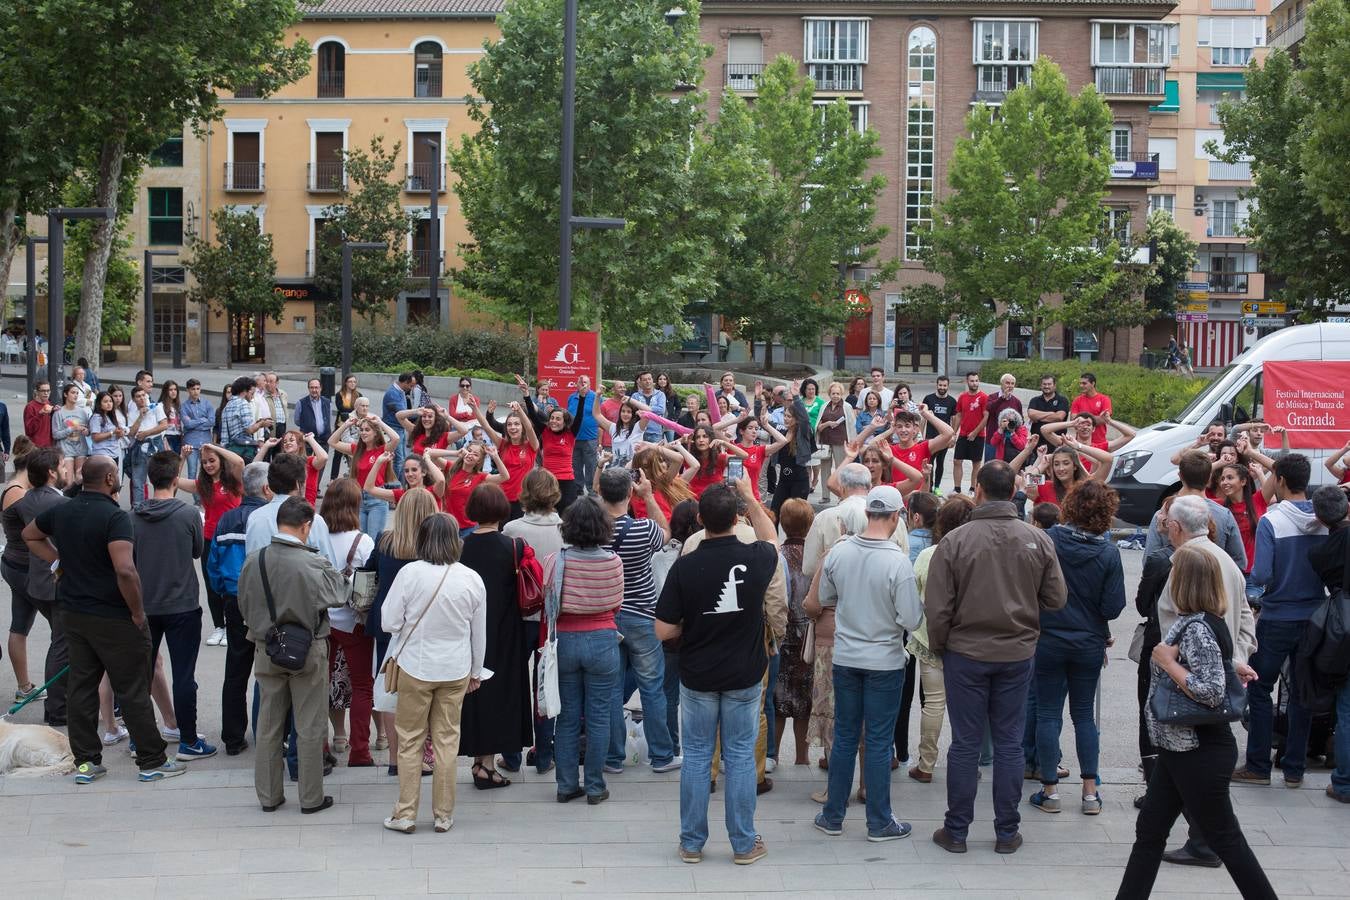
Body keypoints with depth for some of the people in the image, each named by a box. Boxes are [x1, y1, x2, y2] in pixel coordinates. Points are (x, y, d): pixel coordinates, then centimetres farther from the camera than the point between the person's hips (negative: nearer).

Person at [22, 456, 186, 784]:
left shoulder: (60, 511, 3)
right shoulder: (114, 517, -21)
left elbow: (30, 535, 23)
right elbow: (125, 570, -30)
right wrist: (138, 612, -17)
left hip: (73, 613, 7)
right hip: (113, 619, -7)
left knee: (81, 687, 12)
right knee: (134, 692, 3)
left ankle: (85, 762, 18)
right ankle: (152, 762, 10)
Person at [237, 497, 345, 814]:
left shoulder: (253, 561, -7)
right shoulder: (313, 564, -20)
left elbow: (244, 606, 3)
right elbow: (336, 595, -7)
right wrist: (330, 568, 6)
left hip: (266, 651, 4)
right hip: (307, 651, -4)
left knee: (268, 726, 14)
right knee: (310, 728, 8)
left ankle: (268, 796, 22)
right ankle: (311, 798, 14)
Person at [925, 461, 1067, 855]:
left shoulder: (955, 541, -14)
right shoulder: (1038, 540, -7)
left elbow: (937, 606, -11)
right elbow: (1057, 598, 1)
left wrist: (939, 646, 6)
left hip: (965, 654, -2)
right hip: (1018, 655, 2)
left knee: (965, 743, 6)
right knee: (1009, 743, 10)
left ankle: (956, 830, 14)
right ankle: (1007, 832, 16)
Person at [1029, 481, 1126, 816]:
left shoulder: (1047, 540, -14)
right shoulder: (1108, 552, -13)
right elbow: (1113, 607, -12)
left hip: (1048, 640, -1)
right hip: (1090, 643, 1)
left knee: (1048, 714, 8)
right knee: (1084, 714, 15)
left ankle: (1050, 790, 11)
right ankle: (1090, 792, 14)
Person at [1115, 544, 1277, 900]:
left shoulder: (1197, 628, -22)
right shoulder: (1203, 622, 7)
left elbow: (1211, 692, -28)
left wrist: (1168, 662, -20)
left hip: (1200, 754, -10)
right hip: (1181, 748, 10)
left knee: (1225, 838, 2)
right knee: (1149, 831, 13)